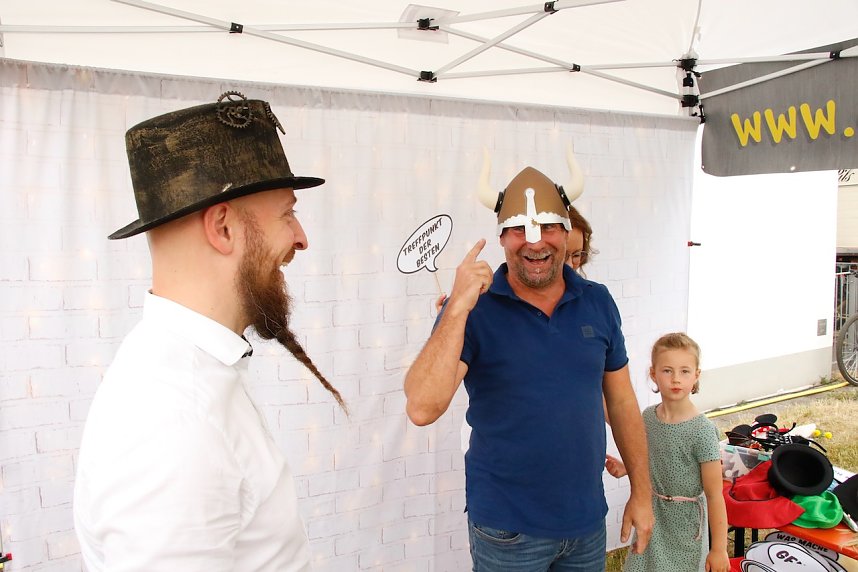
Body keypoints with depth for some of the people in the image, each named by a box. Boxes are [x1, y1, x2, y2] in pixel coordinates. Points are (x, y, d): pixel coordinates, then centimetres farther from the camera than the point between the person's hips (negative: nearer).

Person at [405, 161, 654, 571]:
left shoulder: (598, 303, 1)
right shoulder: (473, 307, -12)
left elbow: (622, 402, 9)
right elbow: (422, 409, -24)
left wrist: (641, 493, 8)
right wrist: (458, 308, -29)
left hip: (587, 521, 4)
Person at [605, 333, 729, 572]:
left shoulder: (702, 431, -20)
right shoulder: (648, 417, -4)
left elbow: (714, 495, -16)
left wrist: (719, 548, -14)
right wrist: (626, 469, -3)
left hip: (685, 525, -5)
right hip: (652, 517, 5)